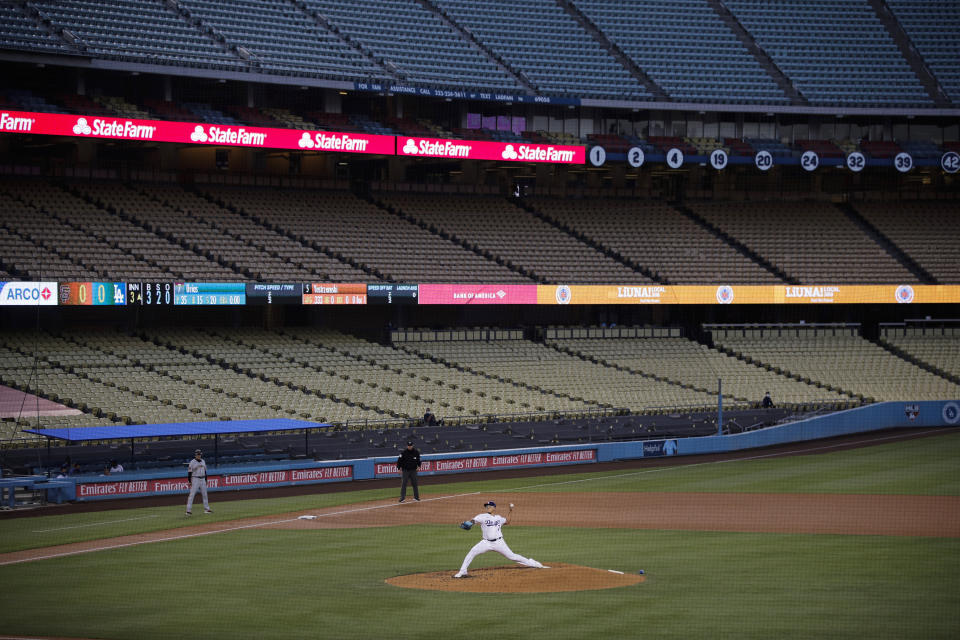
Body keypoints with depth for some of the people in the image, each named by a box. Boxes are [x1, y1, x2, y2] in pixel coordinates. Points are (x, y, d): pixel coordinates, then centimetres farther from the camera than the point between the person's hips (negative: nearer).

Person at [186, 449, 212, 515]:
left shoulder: (203, 461, 12)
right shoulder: (192, 462, -7)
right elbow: (189, 472, -8)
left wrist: (206, 480, 16)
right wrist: (189, 482, -13)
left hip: (202, 479, 6)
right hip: (195, 479, -6)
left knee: (204, 494, 10)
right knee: (192, 495, -10)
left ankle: (206, 509, 18)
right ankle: (188, 510, -12)